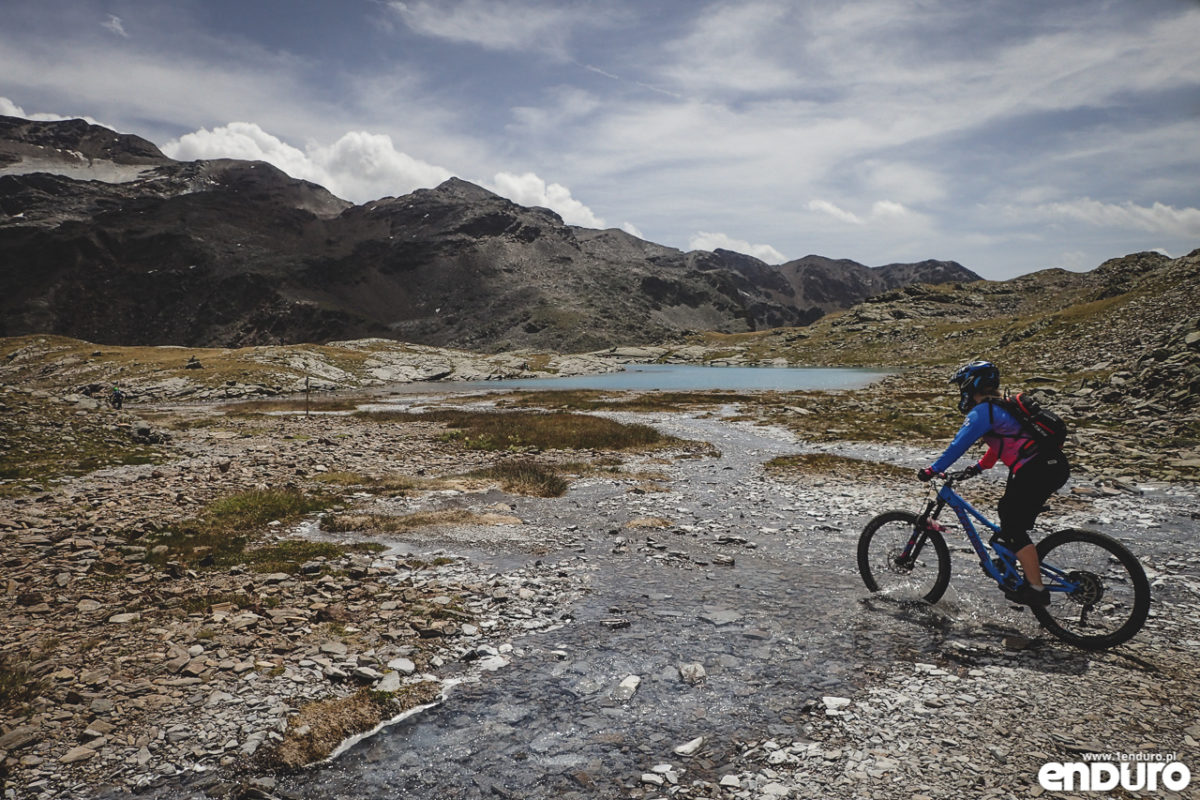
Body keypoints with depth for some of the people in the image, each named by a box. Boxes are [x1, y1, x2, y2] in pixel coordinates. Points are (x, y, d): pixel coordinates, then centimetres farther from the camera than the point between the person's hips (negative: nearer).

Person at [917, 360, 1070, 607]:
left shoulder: (981, 412, -7)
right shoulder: (1001, 407, 23)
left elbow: (958, 444, -13)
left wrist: (933, 470, -9)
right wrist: (980, 466, 36)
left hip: (1036, 471, -10)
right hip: (1054, 465, 10)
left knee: (1014, 527, -2)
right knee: (1008, 513, 23)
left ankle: (1036, 588, 0)